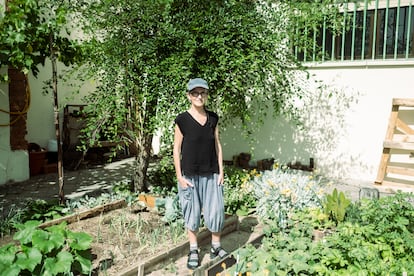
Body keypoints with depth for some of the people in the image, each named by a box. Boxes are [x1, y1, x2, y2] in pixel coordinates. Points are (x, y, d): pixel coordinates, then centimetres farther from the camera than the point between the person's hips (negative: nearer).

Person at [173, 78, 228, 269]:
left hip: (211, 174, 3)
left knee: (216, 212, 3)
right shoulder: (182, 120, -7)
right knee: (191, 213, 8)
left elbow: (217, 145, 8)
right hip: (190, 175, -2)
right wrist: (179, 176, -7)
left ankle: (216, 247, 23)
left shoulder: (213, 118, 3)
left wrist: (221, 171, 4)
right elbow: (176, 149, -4)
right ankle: (193, 251, 24)